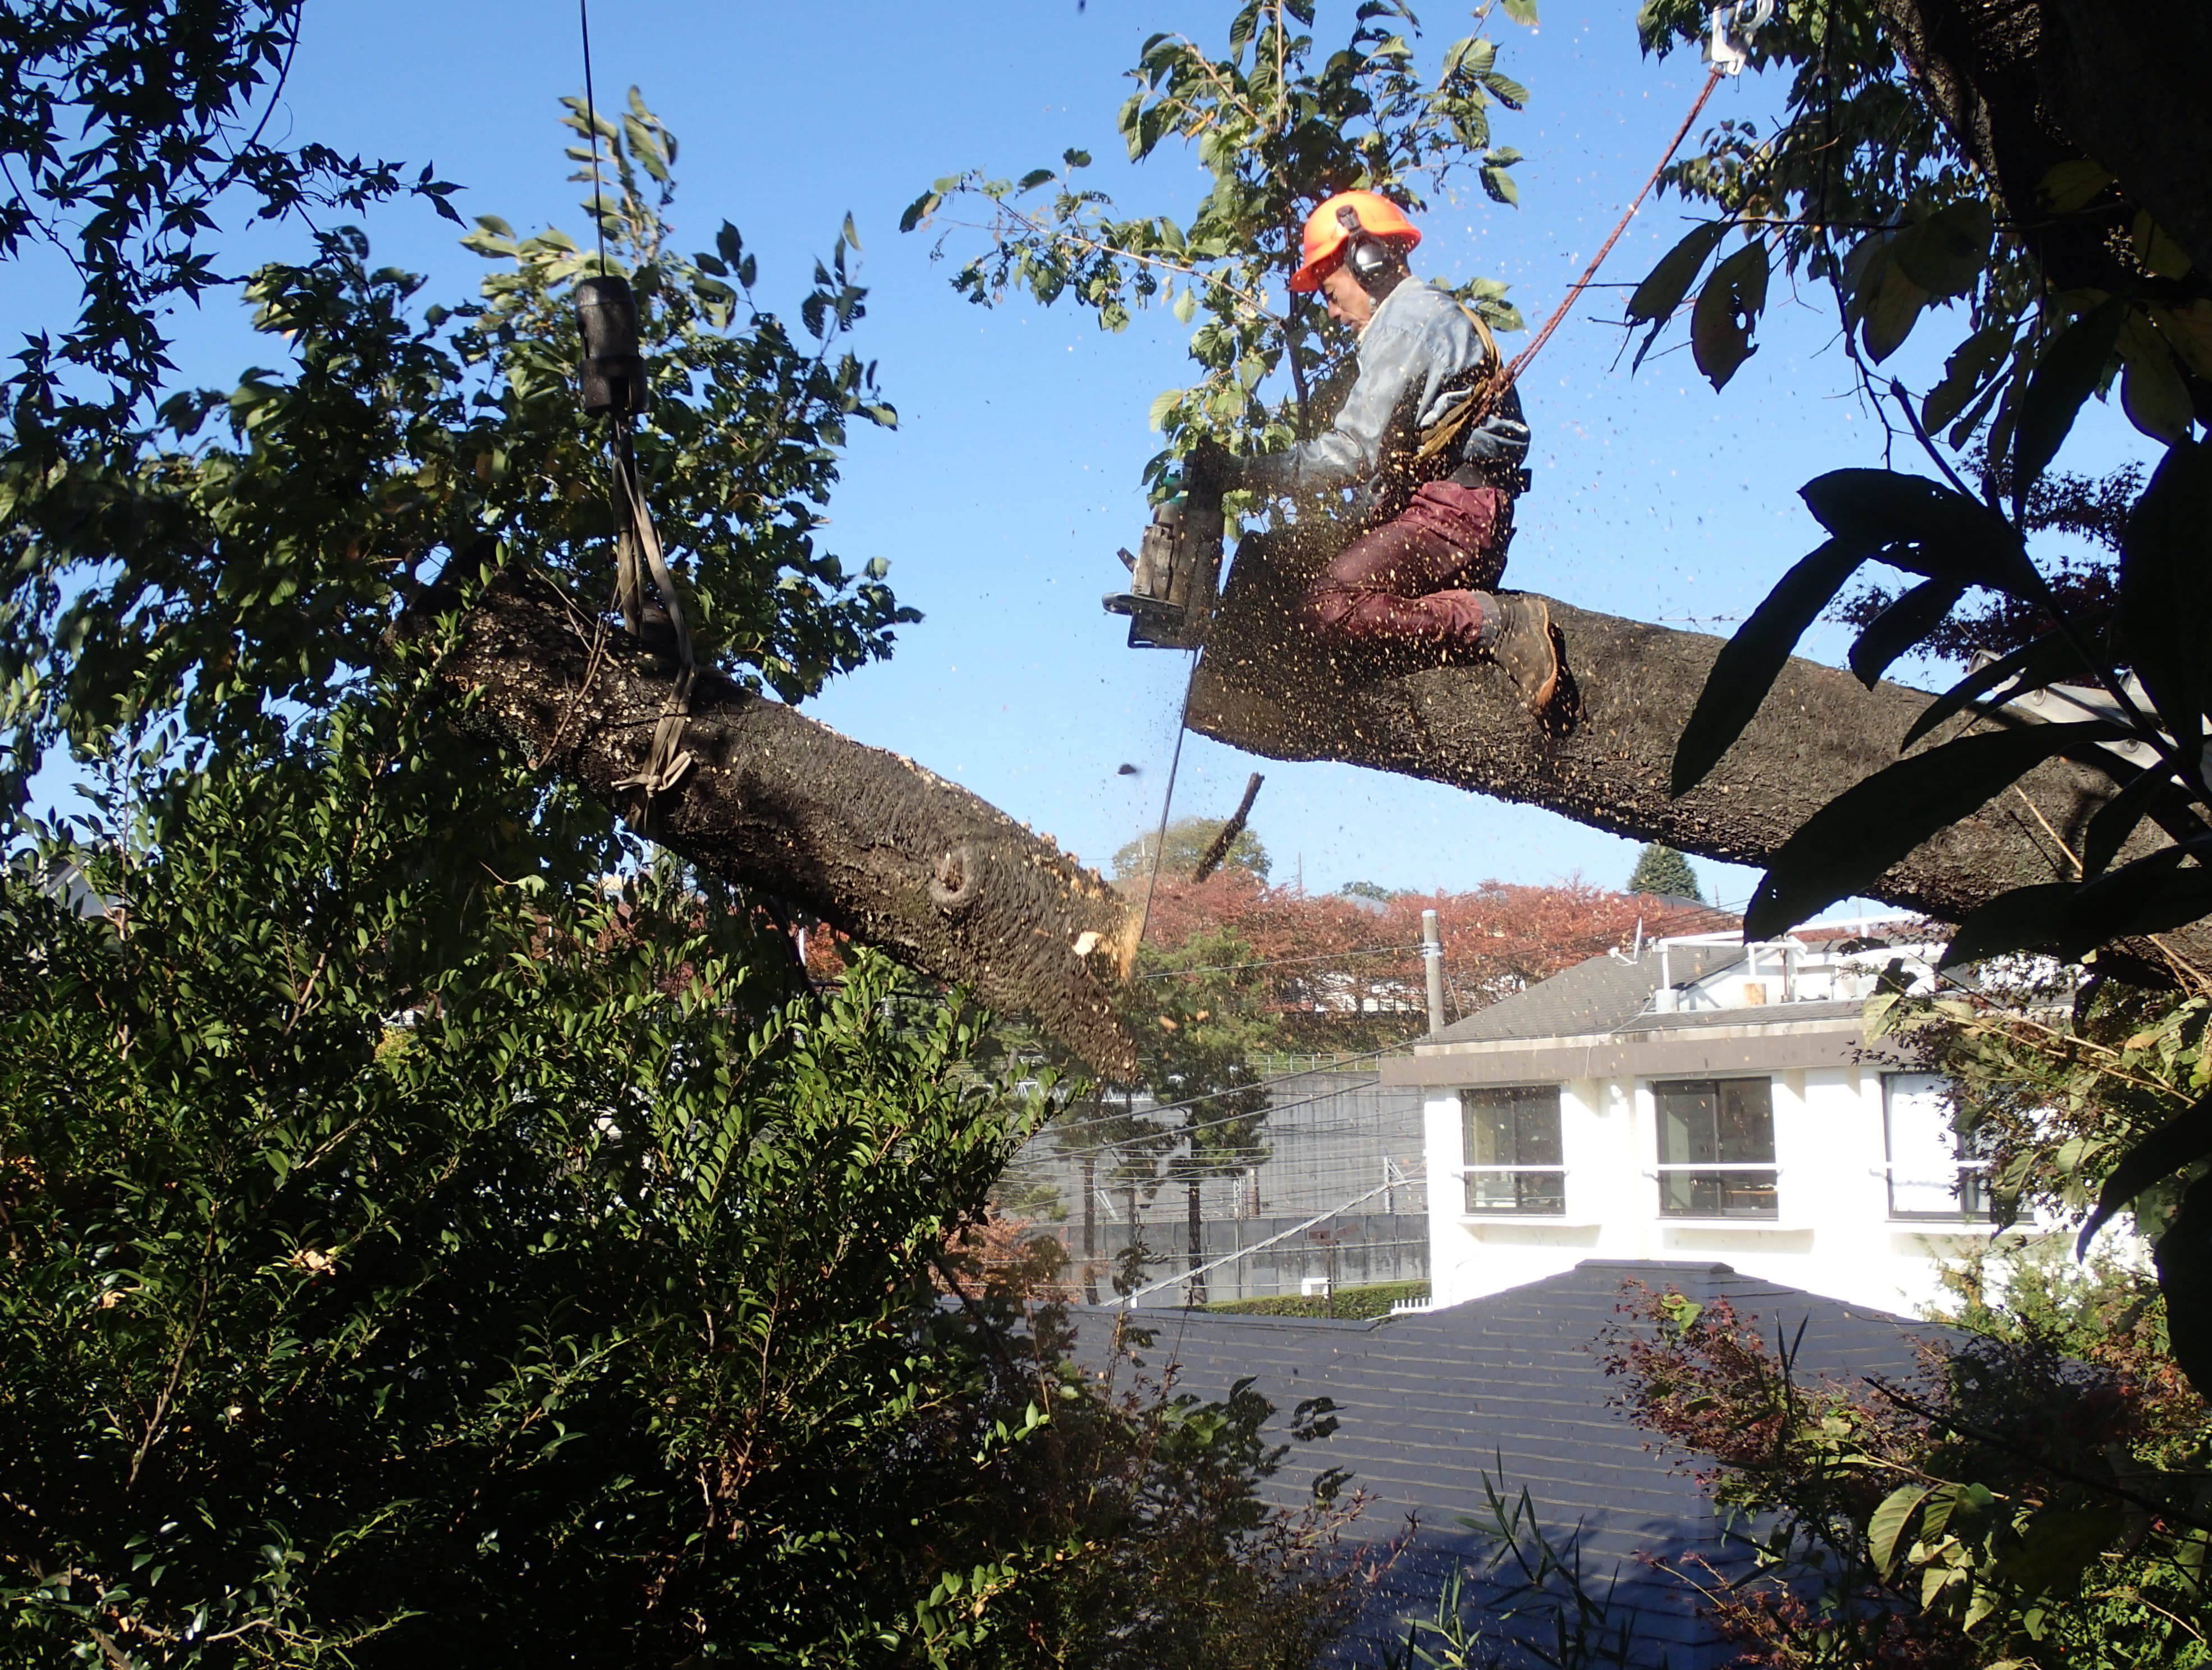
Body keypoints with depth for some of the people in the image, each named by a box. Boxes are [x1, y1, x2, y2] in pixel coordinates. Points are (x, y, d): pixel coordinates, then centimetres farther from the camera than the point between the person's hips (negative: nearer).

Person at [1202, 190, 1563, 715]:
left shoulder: (1405, 318, -5)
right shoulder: (1441, 314, 28)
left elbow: (1352, 453, -14)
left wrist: (1241, 472, -8)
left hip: (1449, 509, -11)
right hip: (1478, 514, 11)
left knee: (1331, 606, -21)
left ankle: (1500, 625, -21)